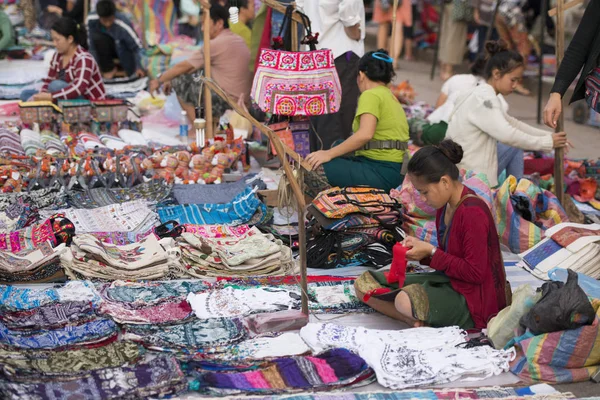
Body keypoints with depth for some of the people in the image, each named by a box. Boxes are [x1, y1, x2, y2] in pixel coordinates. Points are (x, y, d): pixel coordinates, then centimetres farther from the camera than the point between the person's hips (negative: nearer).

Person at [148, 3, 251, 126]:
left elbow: (184, 67, -6)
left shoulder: (216, 44, -15)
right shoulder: (239, 40, 13)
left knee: (180, 81, 3)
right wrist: (170, 79, 18)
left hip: (227, 104, -9)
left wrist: (159, 80, 9)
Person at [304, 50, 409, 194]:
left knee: (314, 170, -15)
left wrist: (329, 154, -18)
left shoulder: (371, 95, -8)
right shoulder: (391, 97, 20)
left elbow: (365, 134, -23)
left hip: (382, 171, -10)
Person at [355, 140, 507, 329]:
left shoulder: (473, 213, -22)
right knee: (364, 284, 2)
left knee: (405, 301, -40)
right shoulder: (445, 207, 7)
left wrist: (431, 252, -17)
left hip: (474, 300, -11)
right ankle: (418, 322, -17)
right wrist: (422, 249, -2)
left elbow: (475, 273, -23)